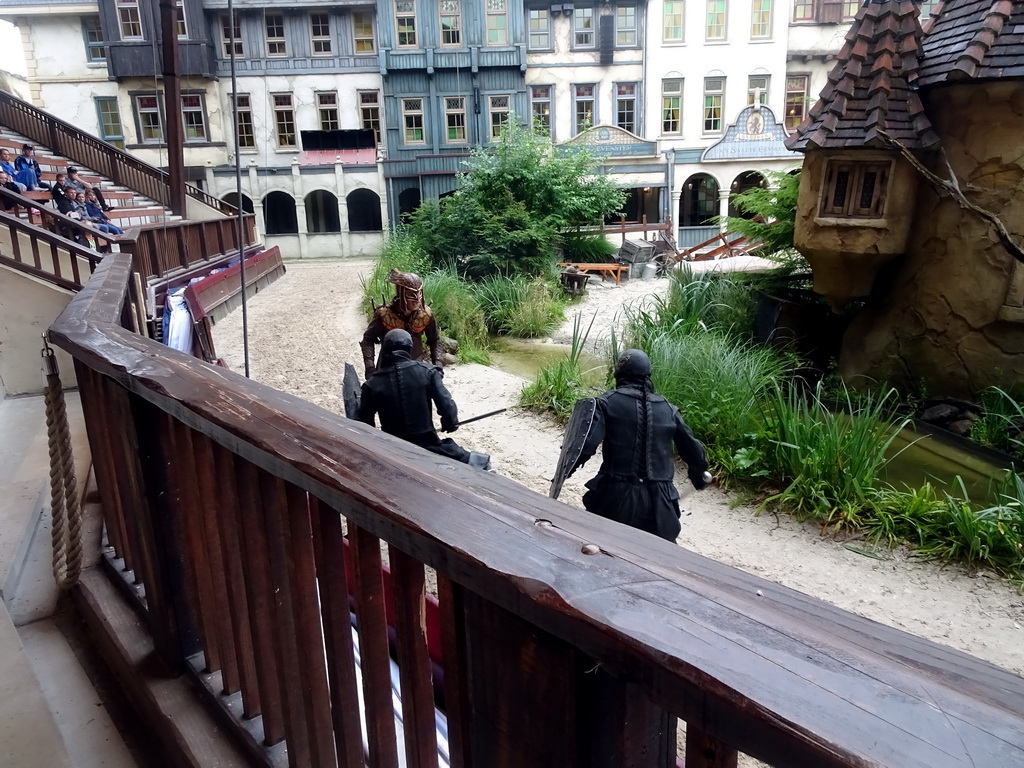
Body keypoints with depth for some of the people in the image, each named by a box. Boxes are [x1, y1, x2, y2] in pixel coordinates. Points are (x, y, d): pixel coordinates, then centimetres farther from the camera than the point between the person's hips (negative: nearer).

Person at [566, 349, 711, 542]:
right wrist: (699, 472, 36)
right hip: (658, 499, 3)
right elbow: (691, 447, 17)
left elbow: (587, 443, -15)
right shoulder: (667, 409, 7)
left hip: (617, 495, -2)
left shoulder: (609, 402, -4)